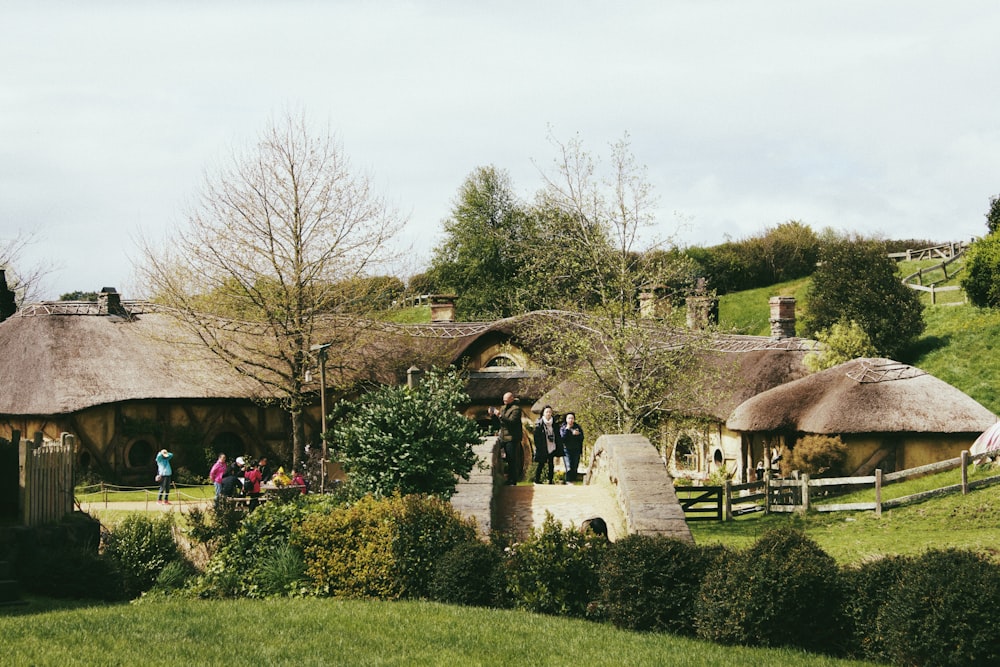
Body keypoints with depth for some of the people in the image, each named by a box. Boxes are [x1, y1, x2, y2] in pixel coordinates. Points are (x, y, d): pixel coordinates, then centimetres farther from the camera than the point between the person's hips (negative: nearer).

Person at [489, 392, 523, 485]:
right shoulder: (503, 408, 19)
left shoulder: (516, 409, -6)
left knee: (512, 461, -7)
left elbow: (511, 421, -20)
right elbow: (497, 424, 21)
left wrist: (500, 416, -25)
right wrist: (492, 415, 5)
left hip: (511, 439, -7)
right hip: (502, 438, 8)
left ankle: (512, 481, -4)